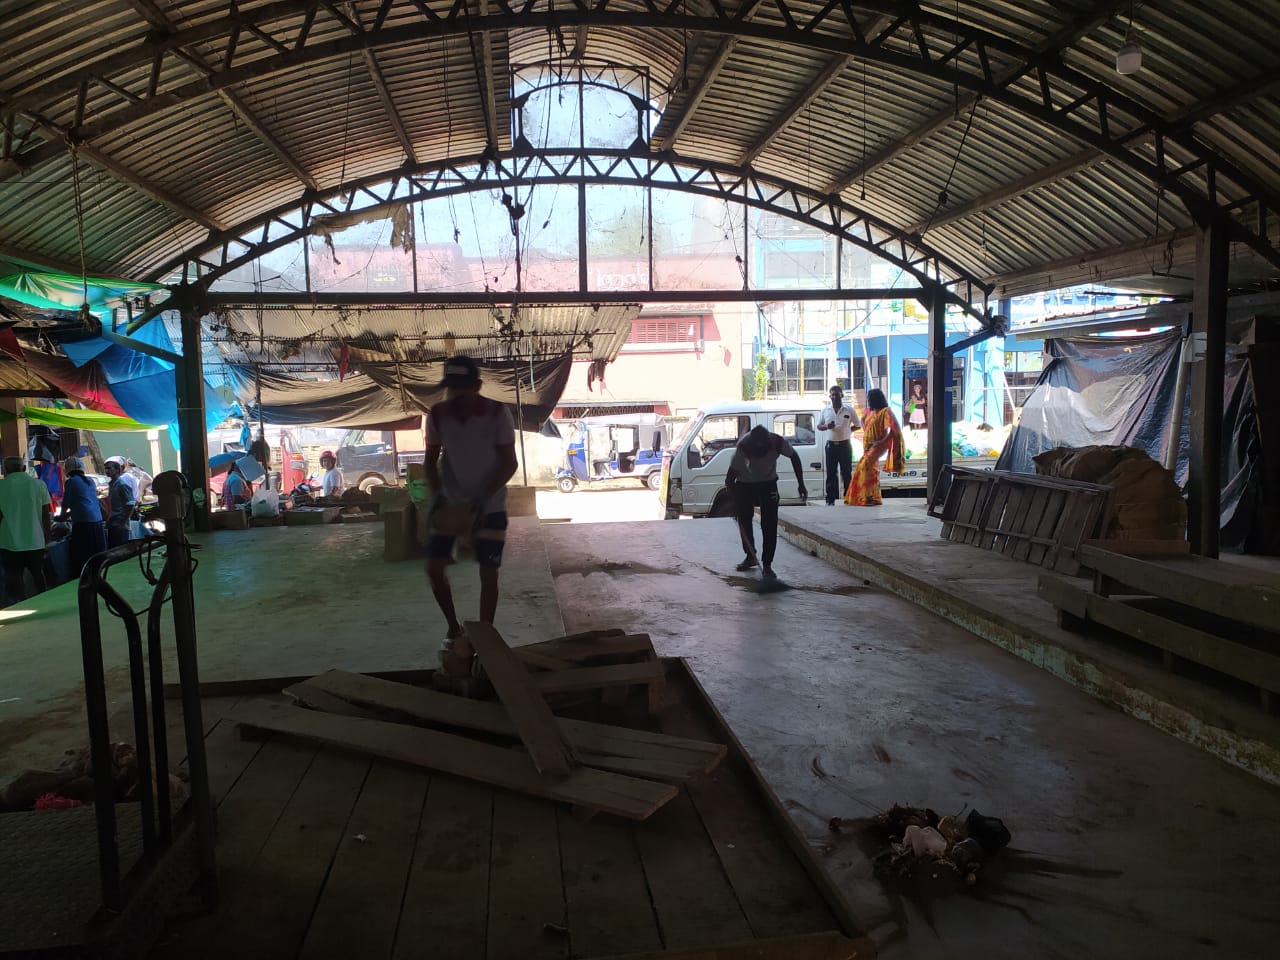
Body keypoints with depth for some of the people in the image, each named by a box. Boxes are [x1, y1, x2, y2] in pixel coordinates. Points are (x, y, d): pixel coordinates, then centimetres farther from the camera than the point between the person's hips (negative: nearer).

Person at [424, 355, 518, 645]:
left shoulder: (497, 414, -17)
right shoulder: (437, 415, -8)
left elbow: (510, 463, -13)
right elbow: (430, 461, 2)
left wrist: (483, 499, -24)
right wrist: (436, 496, -15)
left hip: (490, 506, -3)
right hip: (450, 503, 3)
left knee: (488, 573, -1)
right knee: (434, 568, 0)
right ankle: (454, 628, 22)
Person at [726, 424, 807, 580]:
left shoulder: (777, 443, -30)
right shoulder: (743, 447, -34)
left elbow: (794, 457, -7)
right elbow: (729, 478, -27)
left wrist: (801, 484, -7)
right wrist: (735, 503, -31)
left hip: (768, 483, 0)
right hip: (744, 484, 0)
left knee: (769, 524, -9)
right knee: (744, 520, 6)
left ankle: (767, 565, -6)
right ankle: (750, 556, 27)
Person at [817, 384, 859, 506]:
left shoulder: (849, 410, 0)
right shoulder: (825, 410, 5)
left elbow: (857, 425, 7)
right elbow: (819, 426, 10)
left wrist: (847, 431, -6)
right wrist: (826, 426, -11)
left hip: (845, 444, -1)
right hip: (831, 444, 1)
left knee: (847, 472, 4)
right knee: (831, 473, 2)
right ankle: (830, 499, 6)